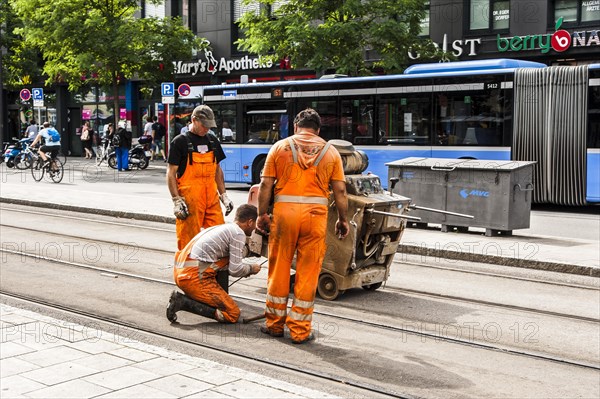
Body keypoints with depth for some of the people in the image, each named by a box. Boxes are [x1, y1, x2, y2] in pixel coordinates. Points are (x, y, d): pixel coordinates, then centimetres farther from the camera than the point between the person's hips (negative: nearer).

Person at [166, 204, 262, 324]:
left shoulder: (221, 227, 22)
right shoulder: (238, 233, -5)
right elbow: (235, 270, -7)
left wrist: (244, 269, 27)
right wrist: (251, 269, 13)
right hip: (194, 277, -9)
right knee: (233, 314, -3)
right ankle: (183, 302, -11)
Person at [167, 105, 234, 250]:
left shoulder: (213, 141, 15)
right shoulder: (180, 142, -2)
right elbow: (171, 173, -4)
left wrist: (223, 195, 14)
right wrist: (177, 200, -12)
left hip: (212, 197, 5)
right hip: (189, 199, -5)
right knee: (188, 238, -1)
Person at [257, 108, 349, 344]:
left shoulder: (280, 147, 7)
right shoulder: (330, 152, 9)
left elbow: (266, 185, 2)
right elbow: (340, 190, 4)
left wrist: (262, 214, 10)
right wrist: (343, 220, 13)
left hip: (284, 210, 0)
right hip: (315, 213, 0)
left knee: (279, 268, 12)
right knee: (308, 273, 6)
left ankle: (275, 324, 23)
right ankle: (300, 330, 12)